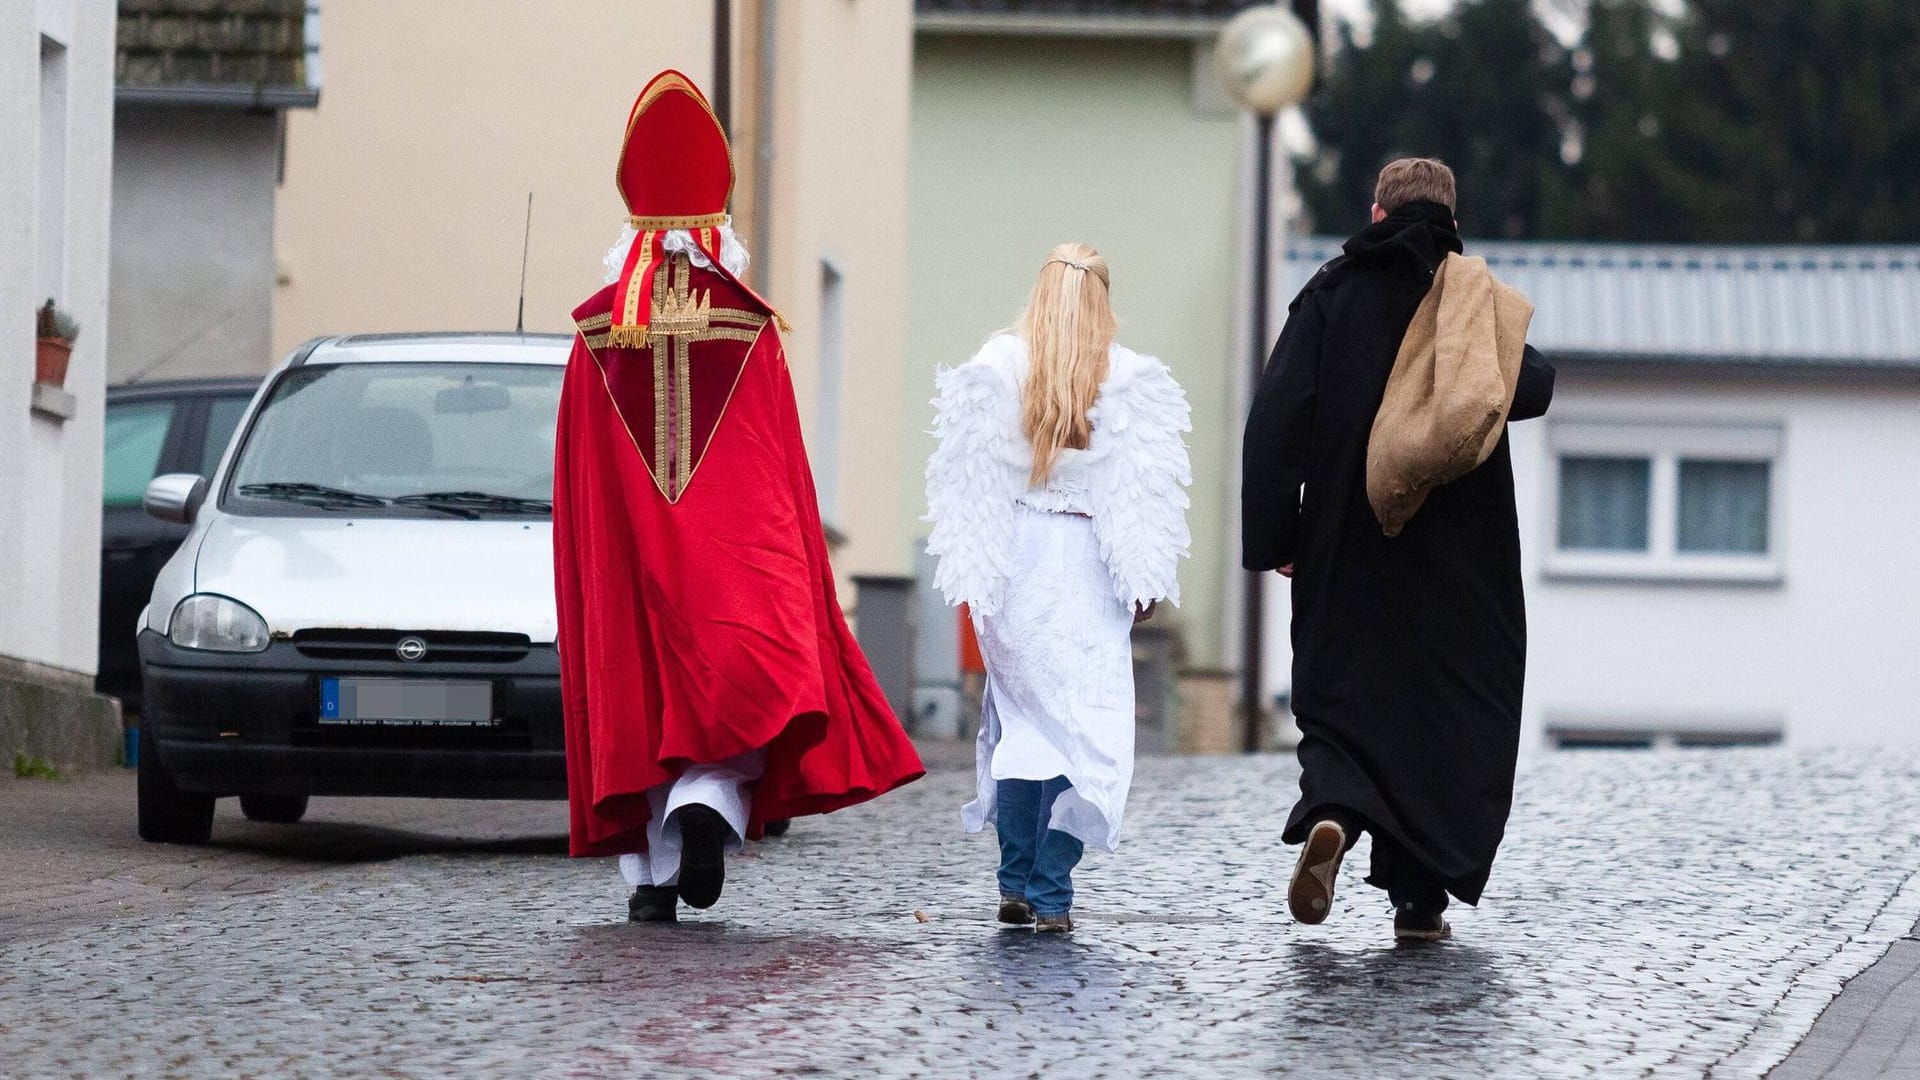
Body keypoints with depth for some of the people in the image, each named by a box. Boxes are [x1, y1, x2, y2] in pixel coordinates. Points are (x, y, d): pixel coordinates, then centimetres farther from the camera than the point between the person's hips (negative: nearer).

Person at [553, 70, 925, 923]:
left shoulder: (599, 333, 2)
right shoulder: (748, 330, -2)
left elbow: (574, 474, 6)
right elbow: (784, 463, 0)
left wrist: (578, 576, 14)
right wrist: (795, 555, 7)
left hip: (629, 560, 2)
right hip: (734, 549, -2)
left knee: (636, 691, 8)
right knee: (737, 684, -1)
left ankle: (651, 874, 5)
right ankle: (709, 803, -29)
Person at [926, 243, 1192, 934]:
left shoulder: (996, 369, -1)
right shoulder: (1129, 380, -4)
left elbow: (970, 479, -1)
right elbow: (1146, 488, -4)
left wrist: (972, 571, 3)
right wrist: (1146, 582, 2)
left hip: (1014, 560, 2)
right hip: (1089, 563, -2)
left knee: (1024, 718, 14)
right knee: (1086, 722, 1)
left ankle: (1016, 886, 13)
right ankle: (1051, 895, -7)